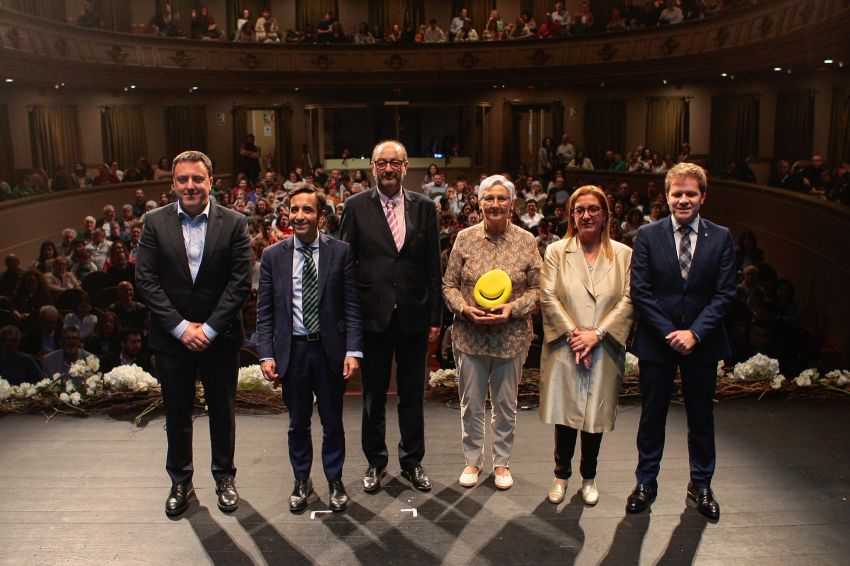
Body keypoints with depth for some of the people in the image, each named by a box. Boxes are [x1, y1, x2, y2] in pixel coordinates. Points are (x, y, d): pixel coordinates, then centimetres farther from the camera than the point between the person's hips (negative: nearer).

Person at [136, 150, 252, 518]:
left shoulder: (234, 223, -5)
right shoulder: (155, 223, -1)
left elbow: (240, 283, -8)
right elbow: (145, 280, -6)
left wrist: (209, 328, -14)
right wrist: (180, 326, -13)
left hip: (219, 337, -1)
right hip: (172, 337, 1)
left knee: (222, 412, 12)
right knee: (177, 414, 14)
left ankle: (224, 478, 31)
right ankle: (180, 482, 33)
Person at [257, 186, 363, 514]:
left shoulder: (341, 252, -4)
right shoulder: (273, 256, 1)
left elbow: (352, 307, -5)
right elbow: (265, 311, 2)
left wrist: (353, 351, -12)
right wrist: (266, 354, -5)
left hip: (330, 349, -1)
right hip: (291, 350, 1)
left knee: (333, 423, 13)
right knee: (298, 424, 15)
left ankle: (335, 481, 32)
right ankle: (301, 481, 35)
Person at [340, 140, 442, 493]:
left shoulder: (424, 208, 3)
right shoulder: (356, 206, -1)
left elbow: (433, 267, 3)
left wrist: (435, 317, 1)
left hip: (414, 316, 1)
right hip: (373, 315, -1)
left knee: (412, 395, 13)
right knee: (373, 396, 12)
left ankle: (412, 461, 30)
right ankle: (375, 462, 30)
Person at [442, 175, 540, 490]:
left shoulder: (526, 241, -2)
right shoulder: (464, 239, -1)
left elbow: (537, 289, 1)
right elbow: (449, 285, 1)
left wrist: (514, 308, -16)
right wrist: (465, 309, -16)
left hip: (511, 337, 0)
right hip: (469, 336, 0)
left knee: (505, 405, 14)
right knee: (471, 404, 12)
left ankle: (502, 462, 32)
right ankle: (472, 460, 30)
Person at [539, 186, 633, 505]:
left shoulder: (623, 254, 5)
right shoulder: (556, 251, 3)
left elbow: (628, 300, -3)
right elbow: (548, 297, -4)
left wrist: (596, 333, -12)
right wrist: (572, 332, -13)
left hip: (604, 351, 1)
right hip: (564, 349, 0)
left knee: (595, 415, 9)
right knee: (564, 413, 7)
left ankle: (589, 477, 29)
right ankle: (561, 475, 26)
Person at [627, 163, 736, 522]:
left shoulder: (721, 238, 0)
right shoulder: (648, 235, -2)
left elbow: (725, 293, -4)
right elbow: (640, 291, -6)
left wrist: (695, 333, -15)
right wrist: (669, 333, -14)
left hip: (702, 343, 1)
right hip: (656, 343, -1)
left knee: (701, 418, 14)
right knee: (652, 416, 11)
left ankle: (700, 485, 33)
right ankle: (646, 482, 28)